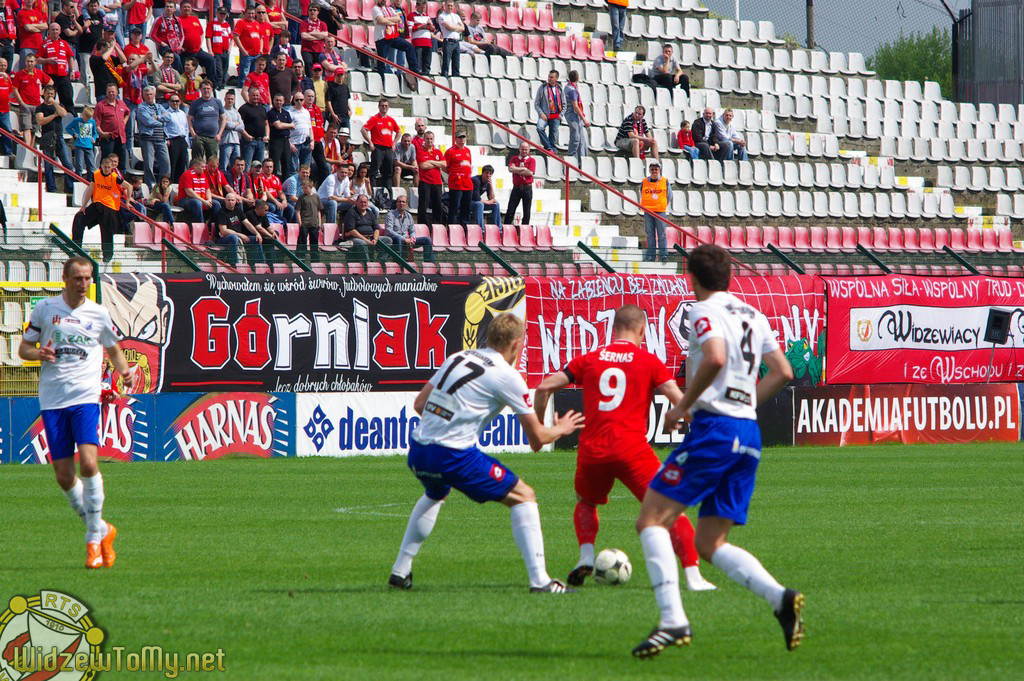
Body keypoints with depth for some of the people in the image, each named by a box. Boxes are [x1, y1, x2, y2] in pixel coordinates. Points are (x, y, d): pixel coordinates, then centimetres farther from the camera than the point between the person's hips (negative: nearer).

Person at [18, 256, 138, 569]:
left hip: (86, 397, -1)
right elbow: (24, 348, 12)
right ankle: (102, 530, 20)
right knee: (64, 476, 0)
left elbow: (114, 349, 21)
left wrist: (125, 372, 1)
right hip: (52, 400, 1)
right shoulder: (45, 308, 6)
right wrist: (38, 354, -11)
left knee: (88, 462, -20)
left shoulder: (98, 314, 7)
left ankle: (94, 539, -10)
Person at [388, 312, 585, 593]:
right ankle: (539, 579, -2)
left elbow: (419, 404, 19)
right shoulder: (507, 376, -2)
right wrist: (561, 429, 24)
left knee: (435, 495, 39)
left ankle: (400, 571, 37)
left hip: (418, 451, 7)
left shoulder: (457, 359, 15)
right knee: (523, 496, 7)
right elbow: (537, 439, 4)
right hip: (455, 456, -7)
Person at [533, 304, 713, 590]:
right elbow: (680, 401, -2)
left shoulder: (589, 359, 13)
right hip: (632, 449, -3)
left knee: (586, 502, 32)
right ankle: (693, 576, -9)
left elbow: (544, 388, 11)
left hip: (591, 450, 3)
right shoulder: (648, 362, 5)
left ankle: (586, 557, 10)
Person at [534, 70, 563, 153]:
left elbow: (564, 104, 19)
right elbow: (536, 103, 4)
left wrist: (560, 115, 5)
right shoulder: (542, 88, 4)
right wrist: (541, 113, -9)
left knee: (553, 136, 1)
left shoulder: (559, 89, 11)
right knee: (540, 128, -29)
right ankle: (549, 148, -26)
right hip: (545, 115, -3)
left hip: (555, 116, 3)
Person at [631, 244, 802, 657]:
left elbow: (715, 359, -22)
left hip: (713, 428, -8)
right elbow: (783, 372, 19)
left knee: (652, 519, -5)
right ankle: (780, 598, -12)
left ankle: (673, 620, -20)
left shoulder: (704, 311, -4)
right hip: (749, 434, 8)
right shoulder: (752, 316, 19)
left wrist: (683, 406, -11)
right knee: (711, 545, 10)